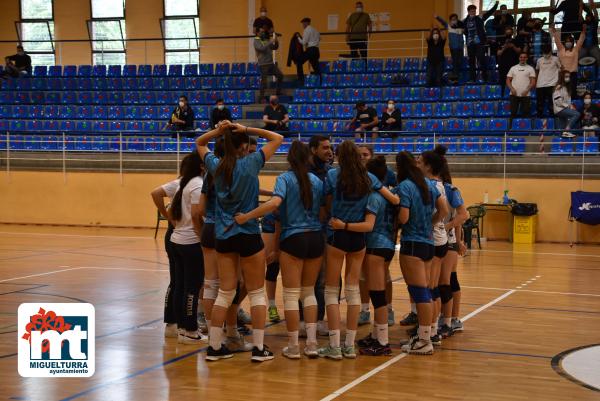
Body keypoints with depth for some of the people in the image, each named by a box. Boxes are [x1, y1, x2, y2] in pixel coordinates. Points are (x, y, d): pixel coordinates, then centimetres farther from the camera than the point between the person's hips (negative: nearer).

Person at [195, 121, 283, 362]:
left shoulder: (216, 166, 2)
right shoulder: (250, 163, -10)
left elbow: (199, 143, 21)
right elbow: (277, 138, -2)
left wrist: (218, 131, 3)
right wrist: (247, 130, -6)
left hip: (223, 236, 4)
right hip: (248, 235, -4)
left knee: (225, 292, 11)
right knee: (257, 292, 6)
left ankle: (214, 346, 12)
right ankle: (259, 348, 6)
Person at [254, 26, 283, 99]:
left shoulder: (266, 40, 13)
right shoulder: (256, 41, -5)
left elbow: (275, 48, 14)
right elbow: (262, 48, -23)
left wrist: (276, 42, -5)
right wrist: (271, 42, -24)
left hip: (271, 63, 7)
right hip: (263, 64, -7)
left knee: (280, 75, 9)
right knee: (263, 80, -5)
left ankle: (278, 92, 20)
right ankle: (262, 96, 2)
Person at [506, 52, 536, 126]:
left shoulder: (530, 68, 7)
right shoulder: (513, 68, 14)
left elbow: (533, 82, 1)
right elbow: (508, 80, 11)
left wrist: (527, 90, -12)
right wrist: (512, 89, -5)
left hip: (526, 95, -1)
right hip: (514, 94, 1)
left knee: (525, 113, -3)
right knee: (513, 113, -1)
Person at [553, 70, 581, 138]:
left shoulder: (566, 88, 19)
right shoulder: (559, 88, -8)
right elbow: (557, 101, -15)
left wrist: (571, 106, 2)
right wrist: (568, 106, -15)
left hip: (565, 109, 9)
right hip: (559, 109, -9)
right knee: (577, 114, -25)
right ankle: (566, 131, -31)